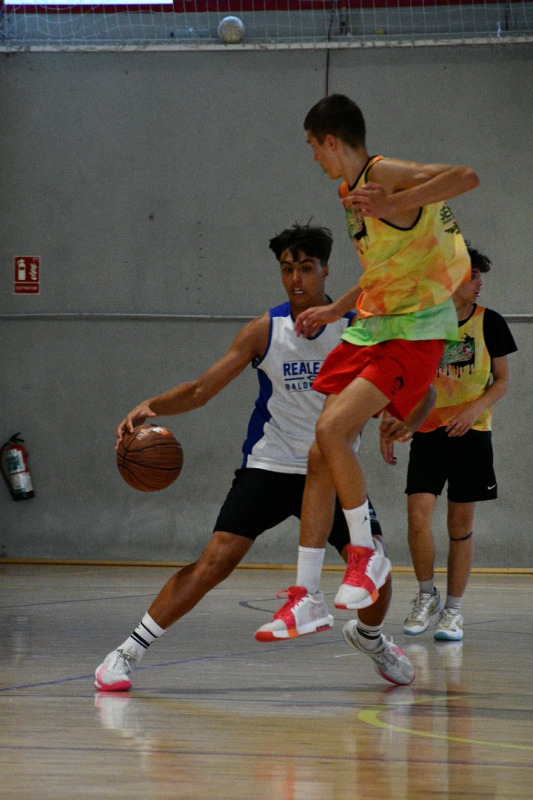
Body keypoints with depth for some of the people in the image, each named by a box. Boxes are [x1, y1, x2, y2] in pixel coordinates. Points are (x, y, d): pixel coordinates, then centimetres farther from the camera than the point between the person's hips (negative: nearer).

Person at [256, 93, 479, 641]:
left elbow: (467, 177, -31)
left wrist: (392, 204, -35)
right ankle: (306, 597, 9)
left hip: (413, 333, -10)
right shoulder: (351, 192, 15)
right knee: (322, 454, 4)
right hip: (369, 327, 10)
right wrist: (334, 311, 26)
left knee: (332, 429, -24)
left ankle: (367, 553, -4)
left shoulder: (385, 175, -14)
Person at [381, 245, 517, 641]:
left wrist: (475, 409, -13)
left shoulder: (490, 323, -1)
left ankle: (453, 610, 13)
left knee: (461, 523, 2)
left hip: (472, 433, 0)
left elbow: (502, 381, 4)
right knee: (418, 516, -13)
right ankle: (427, 595, 9)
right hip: (428, 431, 0)